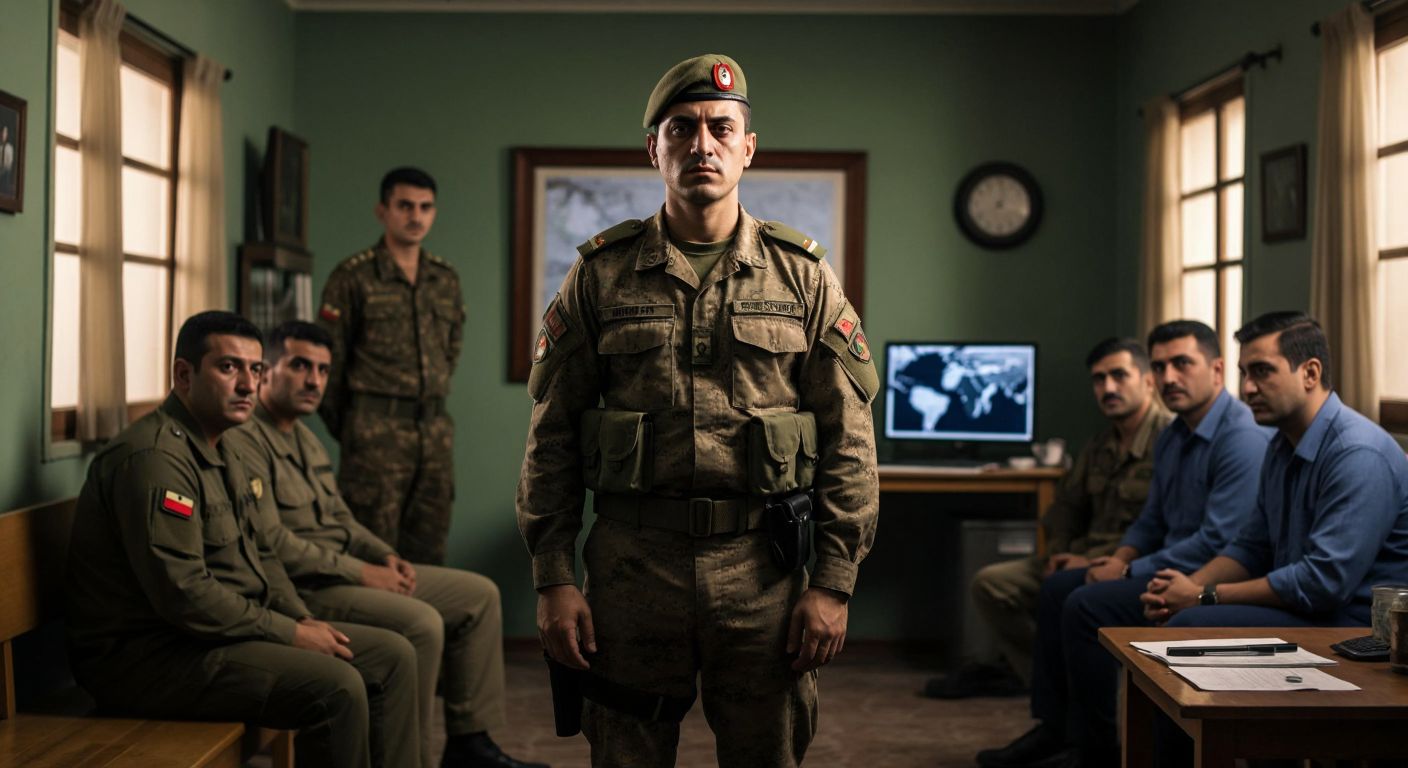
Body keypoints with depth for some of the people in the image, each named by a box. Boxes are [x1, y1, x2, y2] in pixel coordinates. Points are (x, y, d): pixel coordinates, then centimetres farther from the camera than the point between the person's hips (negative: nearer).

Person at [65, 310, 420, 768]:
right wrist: (291, 633, -17)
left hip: (220, 629, 10)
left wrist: (304, 619, 4)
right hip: (150, 655, -10)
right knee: (336, 687, -27)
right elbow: (184, 595, -26)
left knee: (393, 656, 4)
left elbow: (258, 554, 21)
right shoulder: (154, 457, -20)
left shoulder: (221, 451, 14)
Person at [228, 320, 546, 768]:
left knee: (479, 595, 6)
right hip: (301, 588, -10)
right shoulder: (244, 439, -15)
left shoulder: (304, 436, 18)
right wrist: (359, 571, -18)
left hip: (342, 570, 10)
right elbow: (272, 543, -23)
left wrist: (385, 556, 4)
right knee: (421, 623, -29)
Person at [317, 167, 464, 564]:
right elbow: (328, 360, -2)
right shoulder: (353, 277, -4)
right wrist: (343, 427, 3)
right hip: (377, 430, -5)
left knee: (428, 555, 9)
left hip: (436, 430, 5)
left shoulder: (447, 279, 12)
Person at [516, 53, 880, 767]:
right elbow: (552, 434, 4)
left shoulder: (802, 274, 5)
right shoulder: (600, 274, 4)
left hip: (763, 568, 0)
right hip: (632, 566, 0)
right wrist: (552, 579, -2)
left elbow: (848, 439, 3)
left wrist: (834, 582, -3)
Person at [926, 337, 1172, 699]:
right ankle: (1031, 669, 11)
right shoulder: (1101, 445, 18)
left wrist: (1095, 561, -19)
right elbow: (1068, 503, 27)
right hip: (1082, 559, 9)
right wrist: (1058, 551, 6)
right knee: (990, 582, -2)